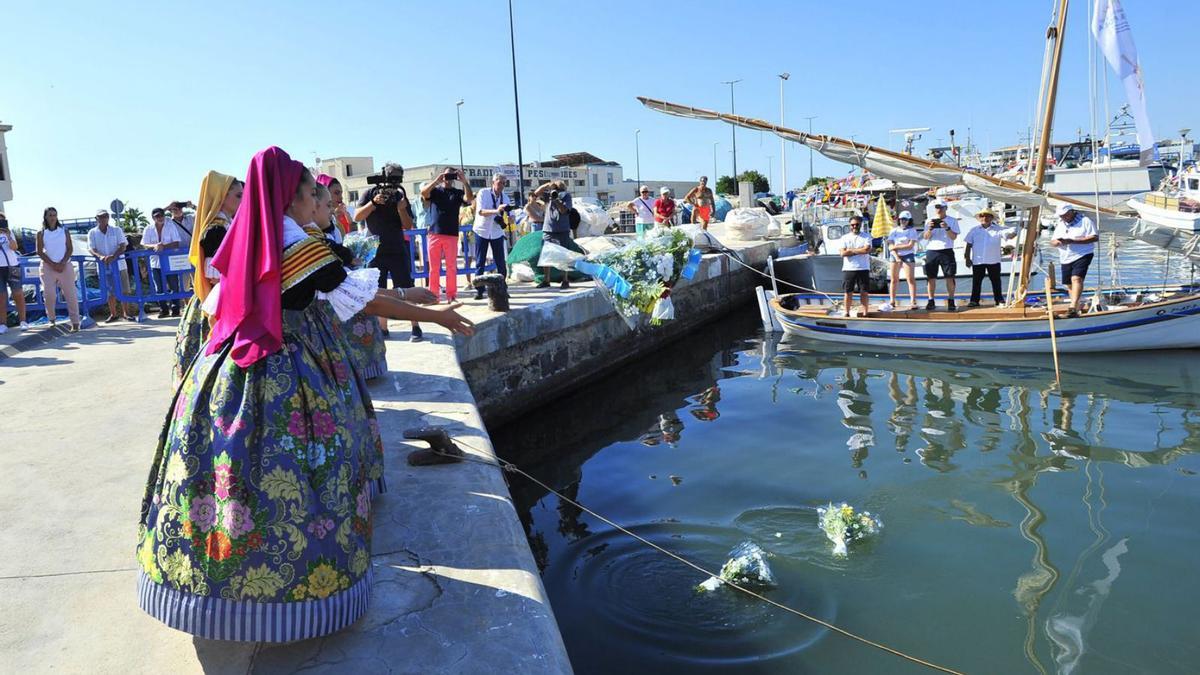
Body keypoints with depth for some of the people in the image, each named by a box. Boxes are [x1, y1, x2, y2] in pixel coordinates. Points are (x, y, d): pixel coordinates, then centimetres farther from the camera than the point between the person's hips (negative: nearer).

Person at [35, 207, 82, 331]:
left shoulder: (64, 231, 8)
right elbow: (40, 252, 1)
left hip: (65, 266, 0)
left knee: (70, 294, -5)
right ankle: (52, 319, 10)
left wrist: (62, 263, -10)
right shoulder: (41, 233, 5)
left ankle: (75, 322, -5)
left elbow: (70, 249, 3)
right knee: (49, 294, -9)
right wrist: (53, 264, -11)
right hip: (48, 266, 0)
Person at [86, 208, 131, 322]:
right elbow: (91, 249, -2)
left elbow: (123, 246, -5)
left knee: (124, 290, 0)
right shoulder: (92, 233, 4)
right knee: (111, 292, 6)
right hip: (104, 267, 0)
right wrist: (100, 256, -23)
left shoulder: (117, 230, 2)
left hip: (118, 265, 0)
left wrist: (113, 256, -22)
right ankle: (113, 314, 19)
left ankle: (124, 313, 11)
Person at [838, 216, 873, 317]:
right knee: (847, 292, 3)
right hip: (848, 269, 1)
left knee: (864, 292, 3)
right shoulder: (844, 238, 8)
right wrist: (859, 251, -7)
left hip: (863, 268, -1)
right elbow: (843, 253, -5)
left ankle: (865, 313, 10)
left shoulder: (866, 237, 6)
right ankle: (847, 313, 10)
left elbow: (867, 250, -12)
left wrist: (851, 250, -8)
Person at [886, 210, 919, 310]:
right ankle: (892, 301, 9)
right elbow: (890, 246, 0)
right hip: (895, 256, 2)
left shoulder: (912, 230, 2)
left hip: (908, 256, -2)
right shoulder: (894, 231, 8)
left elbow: (910, 246, -8)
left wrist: (896, 247, -11)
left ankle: (913, 301, -14)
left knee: (911, 279, -10)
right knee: (894, 279, 4)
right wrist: (896, 257, -14)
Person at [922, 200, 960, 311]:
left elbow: (954, 237, -1)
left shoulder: (952, 221, 8)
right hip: (931, 251, 2)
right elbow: (925, 237, 5)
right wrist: (930, 229, -14)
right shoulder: (929, 221, 12)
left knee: (950, 277, -4)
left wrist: (947, 228, -17)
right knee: (931, 277, 0)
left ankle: (951, 301, -1)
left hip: (947, 251, -1)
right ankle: (931, 301, 5)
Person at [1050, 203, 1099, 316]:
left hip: (1082, 256, -7)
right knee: (1070, 284, 10)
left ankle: (1073, 308, -34)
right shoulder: (1059, 225, 15)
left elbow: (1095, 237, -13)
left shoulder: (1085, 221, -4)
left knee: (1077, 279, -23)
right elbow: (1052, 242, 15)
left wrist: (1073, 241, -21)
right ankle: (1077, 309, 23)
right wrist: (1057, 242, -12)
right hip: (1065, 259, 7)